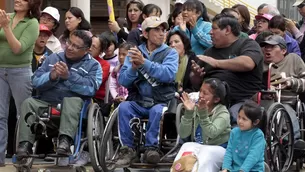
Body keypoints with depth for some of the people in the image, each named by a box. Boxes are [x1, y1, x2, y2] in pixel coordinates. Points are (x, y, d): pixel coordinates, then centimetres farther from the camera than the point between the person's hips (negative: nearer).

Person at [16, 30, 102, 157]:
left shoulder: (93, 65, 10)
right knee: (28, 102, -25)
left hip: (72, 105, -3)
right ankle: (25, 144, -36)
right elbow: (36, 82, 8)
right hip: (46, 102, 3)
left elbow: (91, 88, -10)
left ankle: (65, 141, -52)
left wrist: (69, 76, -21)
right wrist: (51, 76, -12)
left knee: (72, 100, -35)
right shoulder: (53, 58, 19)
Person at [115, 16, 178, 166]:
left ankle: (151, 148, -22)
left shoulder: (170, 53, 4)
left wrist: (144, 62, -25)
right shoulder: (134, 52, 10)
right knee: (124, 107, -28)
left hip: (161, 102, -2)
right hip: (138, 102, 2)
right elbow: (123, 80, 1)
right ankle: (128, 149, -19)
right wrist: (134, 67, -19)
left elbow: (169, 74, -17)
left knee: (157, 110, -35)